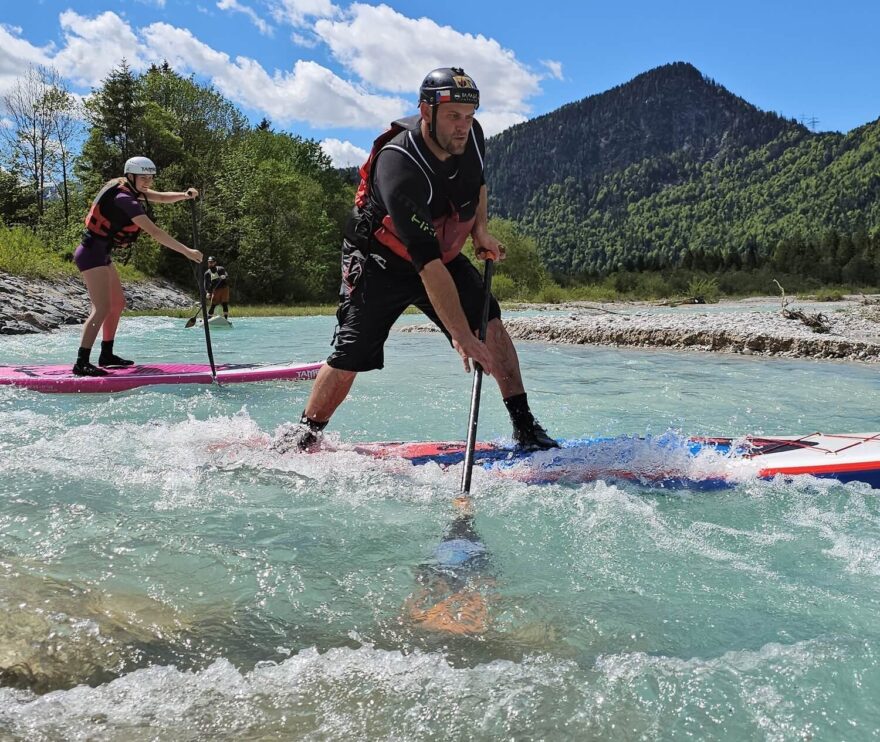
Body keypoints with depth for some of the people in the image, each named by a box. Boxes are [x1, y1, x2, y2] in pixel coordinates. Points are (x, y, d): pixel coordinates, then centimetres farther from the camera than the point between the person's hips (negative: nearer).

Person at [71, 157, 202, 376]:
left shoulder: (131, 190, 8)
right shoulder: (124, 198, -20)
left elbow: (162, 197, 16)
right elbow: (154, 232, -27)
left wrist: (184, 195, -6)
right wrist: (187, 252, -28)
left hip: (100, 254, 11)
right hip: (93, 253, -11)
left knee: (118, 304, 15)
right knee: (102, 308, -17)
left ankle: (106, 356, 23)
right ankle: (81, 363, -20)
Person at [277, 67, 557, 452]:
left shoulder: (471, 135, -14)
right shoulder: (398, 167, -36)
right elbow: (426, 262, -41)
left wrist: (481, 229, -5)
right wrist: (462, 336, -44)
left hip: (445, 254, 6)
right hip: (379, 261, -5)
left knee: (489, 322, -14)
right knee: (349, 357, -9)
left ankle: (524, 425, -9)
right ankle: (304, 434, 14)